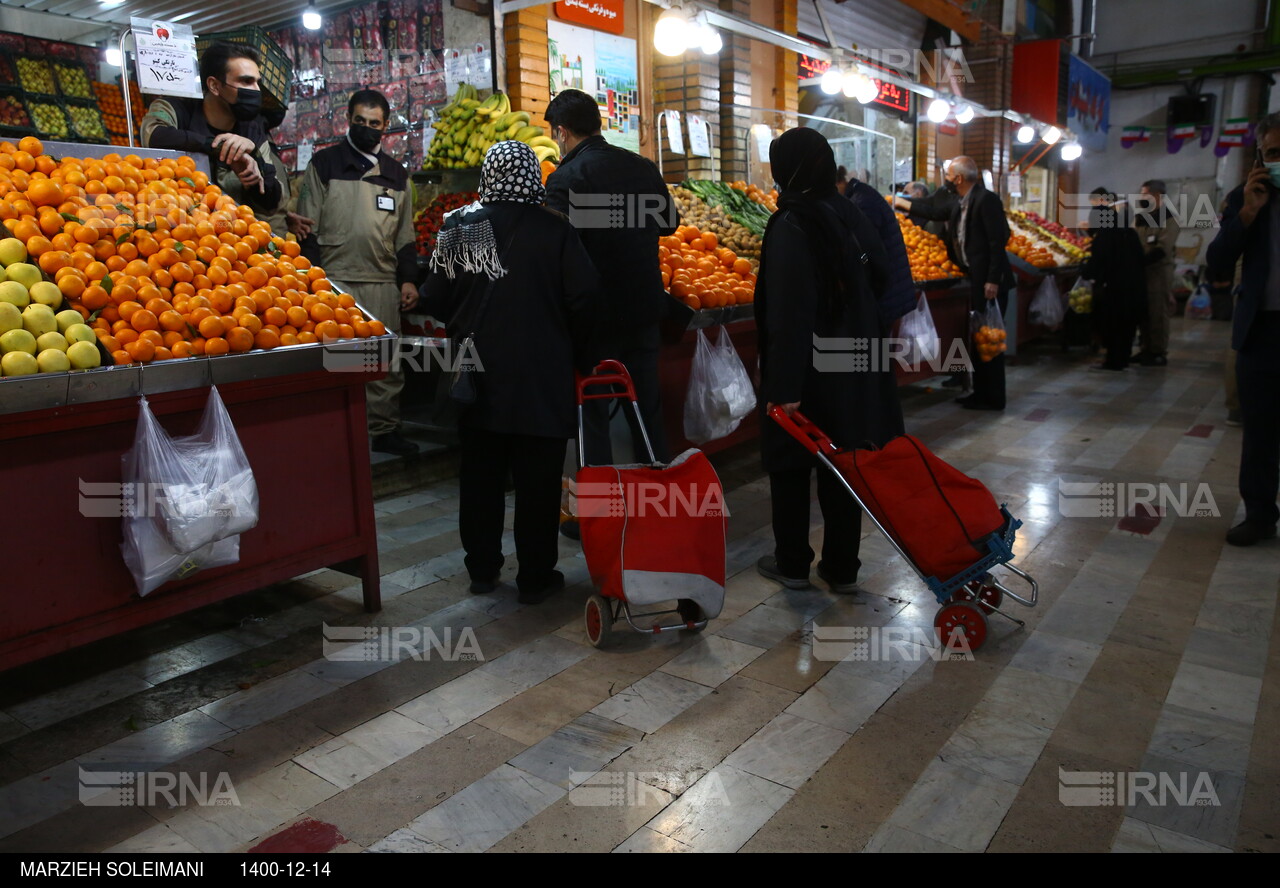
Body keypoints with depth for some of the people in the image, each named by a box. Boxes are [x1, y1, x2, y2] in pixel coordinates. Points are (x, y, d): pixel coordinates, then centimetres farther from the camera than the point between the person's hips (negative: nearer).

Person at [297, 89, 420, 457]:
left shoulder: (397, 173, 16)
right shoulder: (324, 164, 6)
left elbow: (405, 234, 19)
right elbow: (308, 227, 3)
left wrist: (408, 279, 10)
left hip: (384, 281, 3)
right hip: (336, 279, -3)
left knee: (387, 361, 5)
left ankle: (385, 429, 16)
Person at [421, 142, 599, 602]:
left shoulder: (458, 227, -1)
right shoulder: (554, 230, -8)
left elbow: (435, 299, 0)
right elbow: (584, 298, -10)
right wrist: (578, 355, 4)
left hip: (479, 375, 3)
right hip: (541, 378, -2)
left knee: (481, 475, 15)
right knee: (538, 479, 7)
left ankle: (482, 569, 24)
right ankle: (535, 577, 14)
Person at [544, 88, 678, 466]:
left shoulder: (565, 178, -14)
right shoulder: (643, 167, 5)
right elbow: (670, 223, 18)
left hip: (598, 314, -6)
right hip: (646, 307, 6)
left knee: (593, 410, 4)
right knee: (647, 405, 16)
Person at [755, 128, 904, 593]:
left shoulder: (791, 226, -16)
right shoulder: (850, 214, 4)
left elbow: (788, 315, -21)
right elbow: (880, 272, 9)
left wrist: (783, 387, -21)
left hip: (808, 372, -6)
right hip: (853, 369, 6)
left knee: (790, 465, 10)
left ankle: (792, 563, 21)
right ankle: (842, 568, 23)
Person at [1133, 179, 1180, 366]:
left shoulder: (1168, 219, -7)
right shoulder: (1140, 217, 15)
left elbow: (1163, 249, -17)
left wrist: (1141, 260, -25)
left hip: (1159, 270, -7)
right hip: (1141, 269, 7)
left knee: (1158, 312, -4)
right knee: (1143, 311, 9)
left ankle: (1159, 353, 1)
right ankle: (1146, 349, 16)